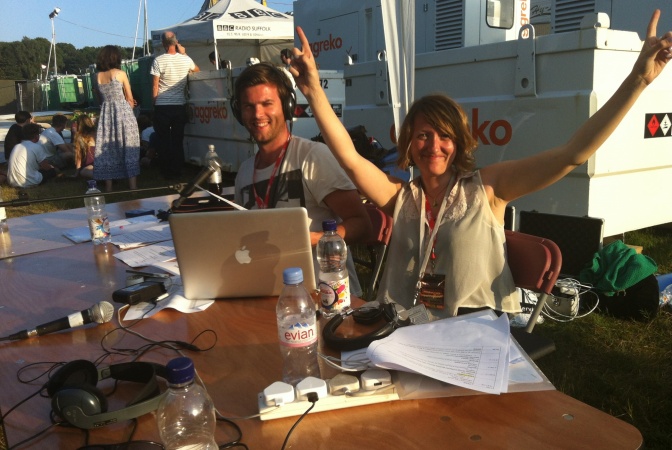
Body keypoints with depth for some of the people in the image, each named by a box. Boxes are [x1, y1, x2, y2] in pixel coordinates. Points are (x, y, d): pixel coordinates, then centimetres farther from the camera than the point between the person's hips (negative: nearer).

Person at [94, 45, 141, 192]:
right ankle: (133, 186, -1)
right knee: (128, 149, 1)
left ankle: (108, 188, 10)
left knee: (107, 150, 8)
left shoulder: (97, 76, 6)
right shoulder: (120, 74, -5)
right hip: (123, 113, -4)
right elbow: (130, 99, 0)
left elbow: (99, 99, 11)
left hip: (105, 115, 4)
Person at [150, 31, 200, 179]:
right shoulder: (186, 59, 1)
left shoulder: (158, 60, -9)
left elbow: (155, 86, -8)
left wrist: (154, 101, 5)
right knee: (178, 140, 10)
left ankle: (166, 172, 9)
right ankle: (177, 171, 13)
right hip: (180, 106, 3)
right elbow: (197, 70, 24)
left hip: (162, 107, -3)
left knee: (163, 140, 6)